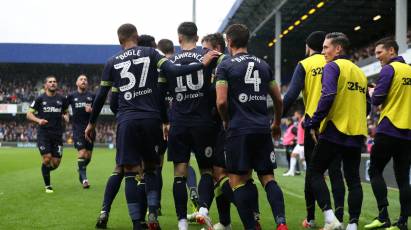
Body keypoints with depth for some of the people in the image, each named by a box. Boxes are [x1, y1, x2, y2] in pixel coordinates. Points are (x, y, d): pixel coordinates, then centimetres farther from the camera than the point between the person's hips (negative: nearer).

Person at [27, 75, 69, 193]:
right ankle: (47, 186, 4)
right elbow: (29, 114, 4)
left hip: (57, 135, 3)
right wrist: (38, 120, -15)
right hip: (43, 134, -3)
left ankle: (45, 170, 36)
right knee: (47, 158, -12)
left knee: (56, 163, 0)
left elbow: (66, 112, 22)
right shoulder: (40, 99, 2)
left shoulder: (62, 99, 9)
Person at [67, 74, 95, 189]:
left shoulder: (92, 96, 6)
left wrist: (91, 110, -12)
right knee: (82, 152, -14)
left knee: (88, 155, 6)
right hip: (78, 128, -2)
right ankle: (84, 178, -9)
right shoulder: (71, 96, 4)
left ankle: (80, 170, 33)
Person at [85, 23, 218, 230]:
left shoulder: (112, 63, 9)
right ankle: (152, 212, -5)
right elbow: (173, 71, -9)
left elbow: (101, 96, 12)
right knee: (151, 168, 15)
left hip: (126, 121, 0)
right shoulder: (150, 53, 6)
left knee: (131, 173, 2)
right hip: (151, 119, 0)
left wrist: (91, 123, 22)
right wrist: (202, 64, -3)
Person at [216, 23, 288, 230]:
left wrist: (226, 121, 9)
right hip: (262, 129, 5)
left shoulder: (225, 66, -2)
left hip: (238, 130, -5)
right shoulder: (263, 65, 14)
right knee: (267, 177, 9)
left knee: (237, 180, 3)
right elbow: (278, 99, 16)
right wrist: (276, 124, 31)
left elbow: (221, 101, -11)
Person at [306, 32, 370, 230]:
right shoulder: (359, 72, 17)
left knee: (315, 173, 1)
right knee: (353, 180, 8)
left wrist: (314, 123, -13)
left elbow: (328, 96, -20)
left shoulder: (333, 67, -6)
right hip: (356, 134, 7)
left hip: (334, 131, -7)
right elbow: (367, 105, 19)